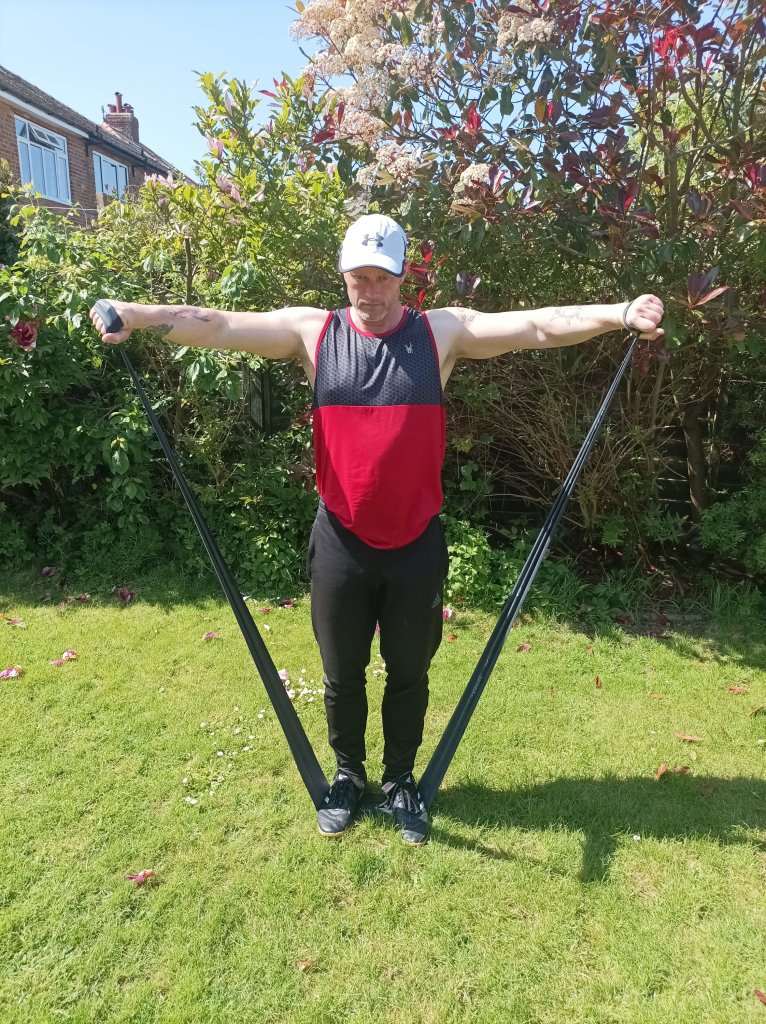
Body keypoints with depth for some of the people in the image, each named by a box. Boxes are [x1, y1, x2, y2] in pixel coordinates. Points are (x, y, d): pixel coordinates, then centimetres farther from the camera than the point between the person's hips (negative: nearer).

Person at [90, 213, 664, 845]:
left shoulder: (443, 332, -2)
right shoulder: (312, 332, -1)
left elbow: (538, 326, -9)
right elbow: (219, 326, -7)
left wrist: (618, 314, -19)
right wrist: (138, 315, -19)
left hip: (417, 544, 0)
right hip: (341, 544, 1)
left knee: (409, 674, 17)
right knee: (342, 674, 17)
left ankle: (401, 781, 41)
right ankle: (348, 776, 43)